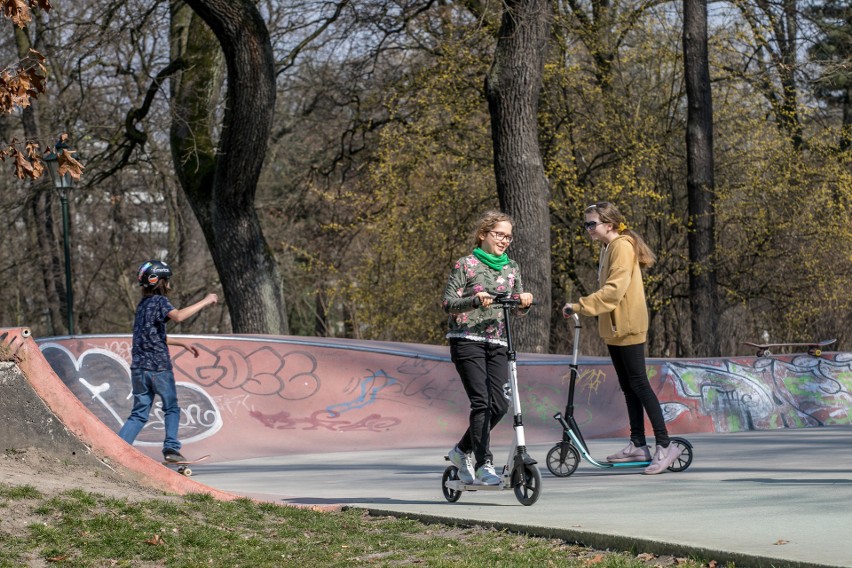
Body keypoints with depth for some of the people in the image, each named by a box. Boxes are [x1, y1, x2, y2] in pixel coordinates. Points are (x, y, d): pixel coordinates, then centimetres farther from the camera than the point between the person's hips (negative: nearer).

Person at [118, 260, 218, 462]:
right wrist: (205, 302, -20)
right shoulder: (159, 301, -7)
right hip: (158, 366, -7)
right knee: (171, 409, 8)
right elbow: (178, 316, -28)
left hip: (138, 367, 7)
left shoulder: (143, 303, 19)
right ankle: (171, 448, -2)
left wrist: (183, 344, 31)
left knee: (139, 414, 9)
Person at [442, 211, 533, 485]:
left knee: (499, 404, -4)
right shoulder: (466, 265, -1)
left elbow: (517, 309, 17)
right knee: (481, 402, -14)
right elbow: (448, 303, -7)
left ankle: (462, 450, 16)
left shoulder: (511, 268, 15)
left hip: (497, 342, 5)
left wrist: (524, 301, -8)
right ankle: (484, 464, -11)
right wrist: (475, 301, -25)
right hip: (467, 340, -5)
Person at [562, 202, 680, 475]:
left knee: (638, 384, -9)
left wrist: (580, 306, -25)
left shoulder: (622, 246, -15)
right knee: (628, 387, 10)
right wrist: (584, 308, 7)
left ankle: (664, 445, -8)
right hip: (614, 328, 10)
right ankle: (637, 445, 14)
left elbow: (614, 289, -24)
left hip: (628, 326, -10)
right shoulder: (608, 248, 15)